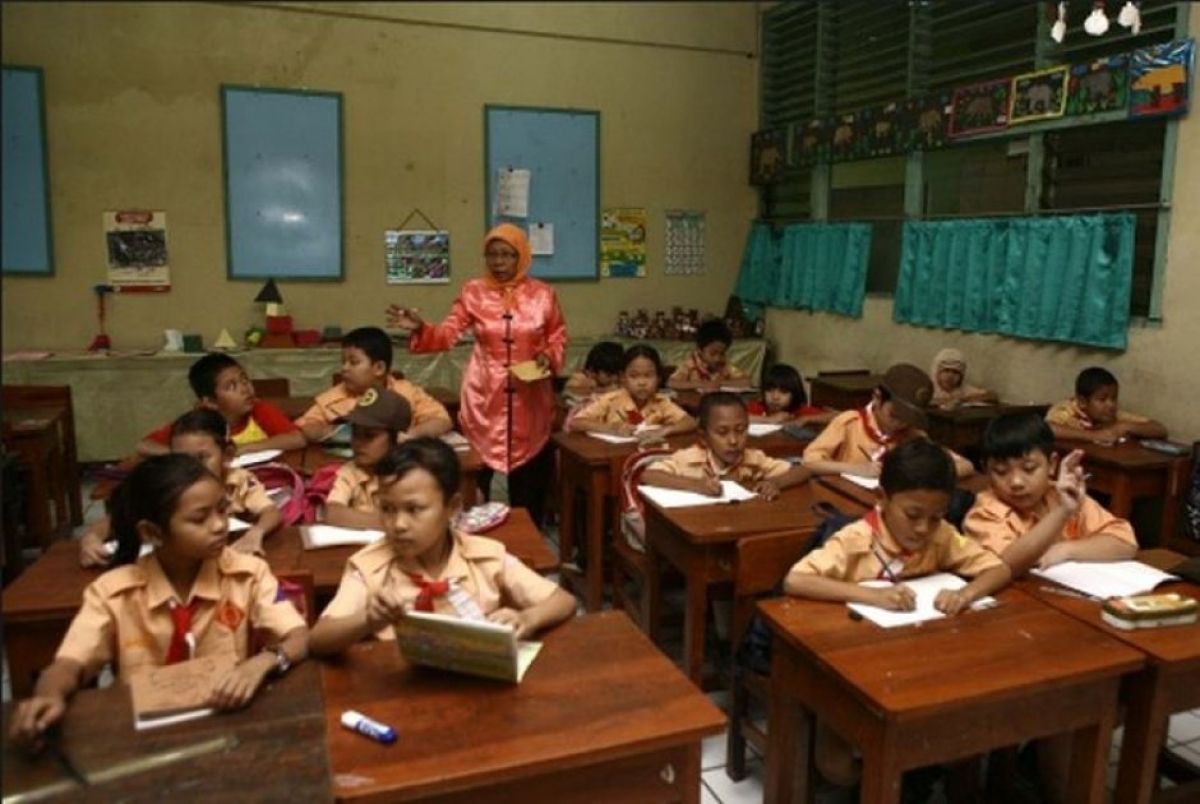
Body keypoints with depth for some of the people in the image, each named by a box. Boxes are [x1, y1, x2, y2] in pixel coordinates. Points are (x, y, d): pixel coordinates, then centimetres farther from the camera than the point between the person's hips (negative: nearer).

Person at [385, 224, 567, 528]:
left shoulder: (542, 294, 0)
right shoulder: (473, 292, 0)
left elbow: (558, 336, 10)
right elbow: (448, 334, -5)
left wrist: (549, 357, -10)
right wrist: (420, 329, -23)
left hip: (529, 396, 0)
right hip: (484, 395, 0)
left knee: (529, 472, 9)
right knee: (478, 468, 3)